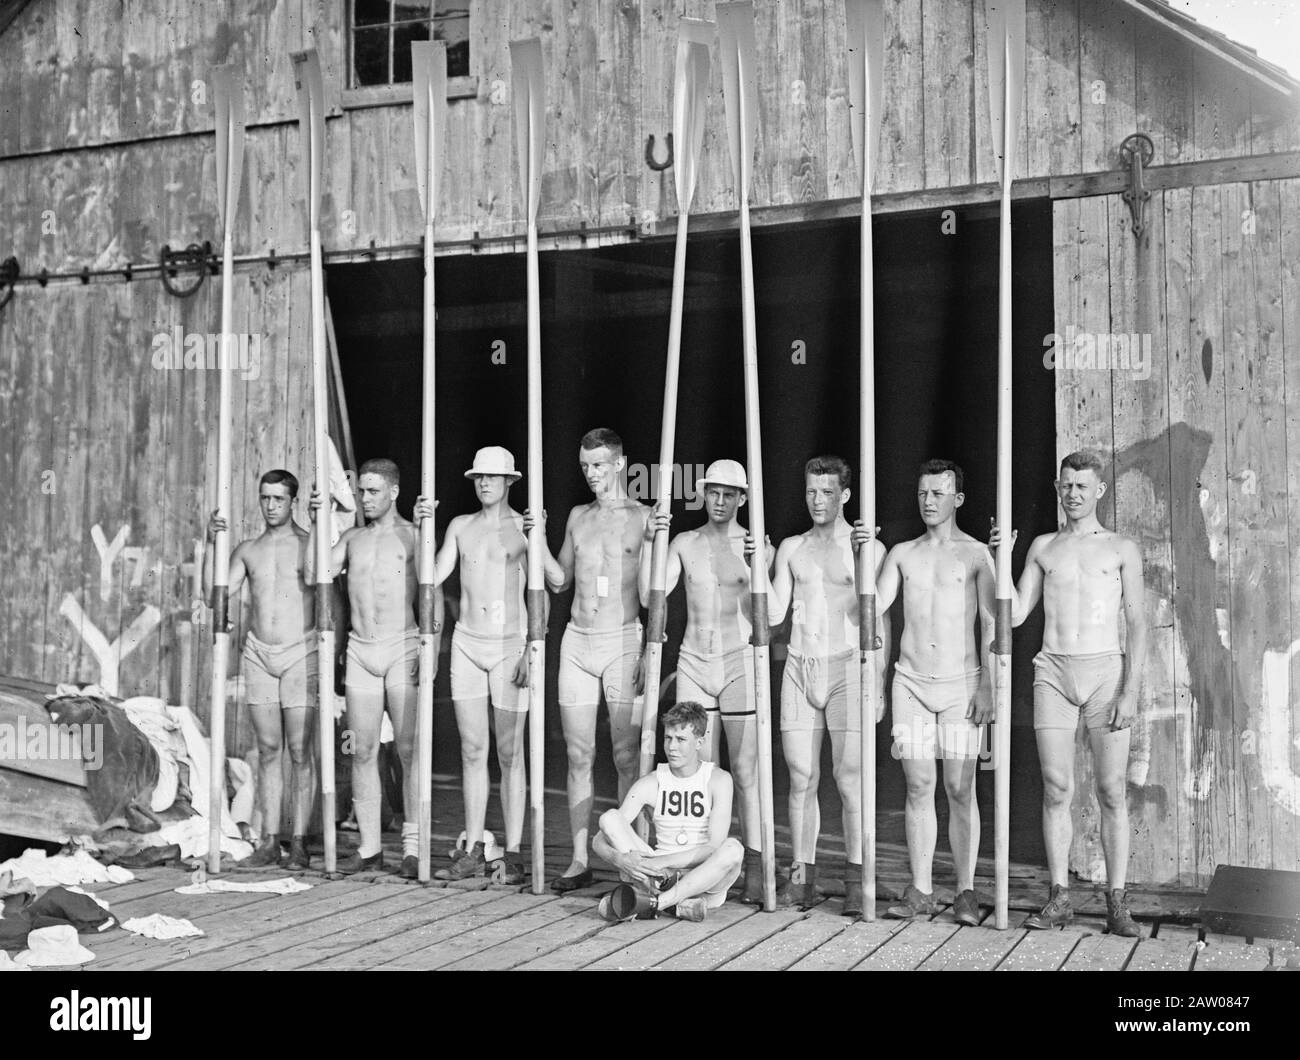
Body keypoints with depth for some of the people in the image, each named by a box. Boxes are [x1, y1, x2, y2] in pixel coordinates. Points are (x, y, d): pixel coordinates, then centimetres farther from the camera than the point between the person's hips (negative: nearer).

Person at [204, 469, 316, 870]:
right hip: (258, 654, 3)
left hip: (300, 654, -3)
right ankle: (270, 841, 9)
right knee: (268, 749, 5)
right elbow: (216, 595, 3)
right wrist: (212, 545, -4)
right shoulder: (247, 550, 12)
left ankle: (299, 842, 0)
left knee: (299, 750, -4)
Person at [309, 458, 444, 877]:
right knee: (362, 752, 4)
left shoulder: (413, 534, 1)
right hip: (360, 651, 4)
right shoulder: (351, 537, 14)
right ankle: (369, 847, 10)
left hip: (402, 649, -4)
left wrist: (432, 650, -17)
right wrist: (316, 522, 1)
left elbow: (434, 595, -6)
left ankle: (413, 847, -3)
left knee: (409, 750, -7)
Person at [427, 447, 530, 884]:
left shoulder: (524, 528, -1)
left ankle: (513, 855, 5)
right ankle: (472, 851, 12)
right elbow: (433, 577, 7)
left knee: (509, 755, -1)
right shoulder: (460, 526, 11)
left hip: (510, 644, -4)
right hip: (466, 642, 4)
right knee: (472, 751, 6)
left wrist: (531, 651, -11)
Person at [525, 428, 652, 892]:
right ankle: (579, 860, 10)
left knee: (627, 757, -4)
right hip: (576, 642, 4)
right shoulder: (578, 517, 14)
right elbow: (559, 581, 20)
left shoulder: (644, 517, 0)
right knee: (578, 755, 5)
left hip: (622, 641, -4)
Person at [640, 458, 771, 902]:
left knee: (746, 771, -2)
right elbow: (650, 596, -1)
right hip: (694, 662, 3)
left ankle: (754, 869, 3)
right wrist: (649, 541, -9)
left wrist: (759, 565, -22)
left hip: (740, 663, -3)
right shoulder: (684, 543, 8)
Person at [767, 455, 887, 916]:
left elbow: (879, 621, 3)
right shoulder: (791, 548, 13)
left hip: (847, 668, -3)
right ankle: (802, 876, 10)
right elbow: (774, 614, 9)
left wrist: (878, 682, -3)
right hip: (799, 669, 3)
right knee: (801, 778, 3)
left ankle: (857, 880, -1)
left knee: (850, 778, -8)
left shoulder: (867, 548, 3)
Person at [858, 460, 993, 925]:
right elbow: (873, 606, 2)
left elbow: (991, 624, 0)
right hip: (911, 681, 2)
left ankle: (965, 891, 4)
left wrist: (987, 686, -7)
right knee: (919, 787, 3)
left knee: (960, 789, -3)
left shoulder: (975, 554, 2)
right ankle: (920, 891, 9)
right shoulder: (902, 553, 11)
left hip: (961, 683, -2)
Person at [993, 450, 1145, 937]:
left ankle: (1117, 904, 1)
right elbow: (1015, 614, 11)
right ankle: (1059, 897, 5)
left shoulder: (1122, 549, 7)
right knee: (1056, 789, -2)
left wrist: (1130, 691, -8)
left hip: (1106, 672, -2)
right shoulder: (1043, 546, 14)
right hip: (1053, 672, 2)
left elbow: (1136, 623, 1)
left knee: (1112, 791, -4)